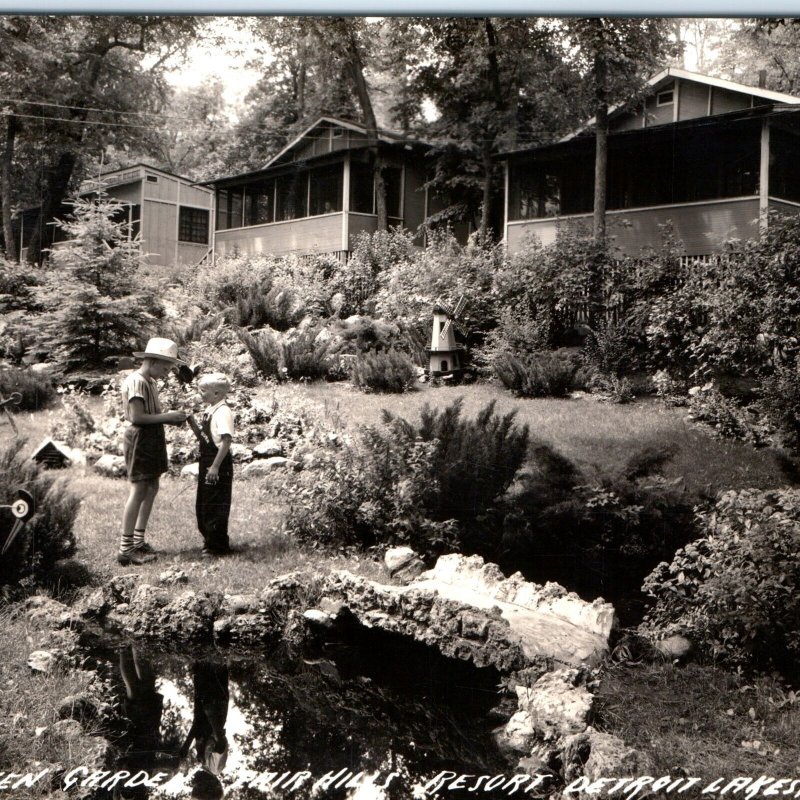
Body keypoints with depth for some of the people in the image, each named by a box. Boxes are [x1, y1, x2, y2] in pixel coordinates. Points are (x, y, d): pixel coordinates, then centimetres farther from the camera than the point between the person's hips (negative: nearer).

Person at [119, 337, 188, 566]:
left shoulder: (150, 382, 15)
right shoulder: (136, 382, -16)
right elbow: (136, 417, -23)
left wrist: (170, 418, 2)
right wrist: (167, 417, -18)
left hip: (152, 440, 10)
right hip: (139, 439, -10)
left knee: (152, 488, 14)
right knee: (139, 491, -8)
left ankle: (138, 541, 23)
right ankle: (125, 549, -4)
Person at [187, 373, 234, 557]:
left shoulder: (223, 412, -17)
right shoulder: (209, 411, 11)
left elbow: (226, 441, -23)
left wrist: (215, 466, -25)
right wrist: (191, 421, 2)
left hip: (218, 463, -10)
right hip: (207, 461, 10)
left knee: (216, 505, -1)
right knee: (203, 505, 17)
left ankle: (218, 545, 9)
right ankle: (210, 540, 29)